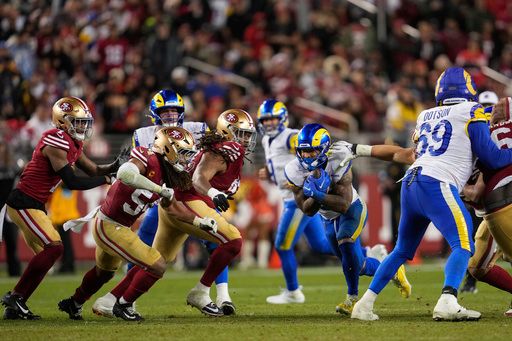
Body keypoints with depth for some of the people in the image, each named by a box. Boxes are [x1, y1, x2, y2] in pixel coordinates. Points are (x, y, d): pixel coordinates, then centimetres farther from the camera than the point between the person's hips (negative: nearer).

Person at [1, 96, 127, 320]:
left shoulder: (73, 144, 12)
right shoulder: (57, 143, -20)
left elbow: (94, 170, 16)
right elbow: (72, 182, -22)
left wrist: (116, 165, -2)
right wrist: (106, 179, -14)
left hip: (32, 205, 10)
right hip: (24, 203, -10)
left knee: (45, 255, 10)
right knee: (54, 247, -15)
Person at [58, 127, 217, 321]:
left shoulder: (166, 175, 5)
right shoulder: (148, 160, -22)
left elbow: (173, 206, 20)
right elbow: (124, 173, -43)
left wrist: (200, 222, 13)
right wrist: (160, 189, -36)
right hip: (111, 228, -10)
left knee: (104, 271, 33)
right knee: (157, 267, -8)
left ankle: (74, 303, 56)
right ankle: (123, 305, 9)